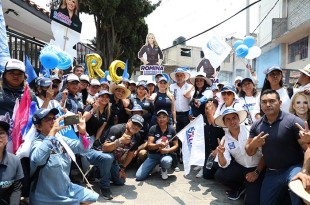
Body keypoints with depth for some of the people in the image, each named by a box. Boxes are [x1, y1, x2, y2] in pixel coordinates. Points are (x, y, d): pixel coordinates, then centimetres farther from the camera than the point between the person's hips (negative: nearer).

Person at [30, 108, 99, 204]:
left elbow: (82, 148, 3)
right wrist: (53, 131, -41)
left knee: (92, 197, 13)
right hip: (47, 197, -7)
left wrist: (82, 132, -16)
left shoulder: (59, 138, 3)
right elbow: (38, 159, -40)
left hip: (66, 189, 7)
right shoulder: (37, 143, -17)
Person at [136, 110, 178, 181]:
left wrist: (167, 150, -17)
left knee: (166, 162, -40)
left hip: (166, 155, 0)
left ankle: (164, 170, 1)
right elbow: (149, 145, -9)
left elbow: (176, 146, 3)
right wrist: (158, 145, -29)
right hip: (153, 155, 1)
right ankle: (155, 166, 17)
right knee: (139, 176, -13)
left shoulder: (172, 129, 0)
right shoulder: (153, 129, -3)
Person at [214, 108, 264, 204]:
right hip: (240, 168, 4)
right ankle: (239, 187, 13)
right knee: (219, 175, -18)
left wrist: (257, 172, -16)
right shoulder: (225, 140, -4)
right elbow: (224, 165, -9)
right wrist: (220, 154, -30)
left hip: (257, 168, -4)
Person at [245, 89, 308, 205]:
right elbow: (249, 152, 7)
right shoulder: (256, 126, 2)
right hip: (271, 173, 5)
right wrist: (253, 145, -15)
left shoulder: (293, 121, -14)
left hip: (293, 168, -5)